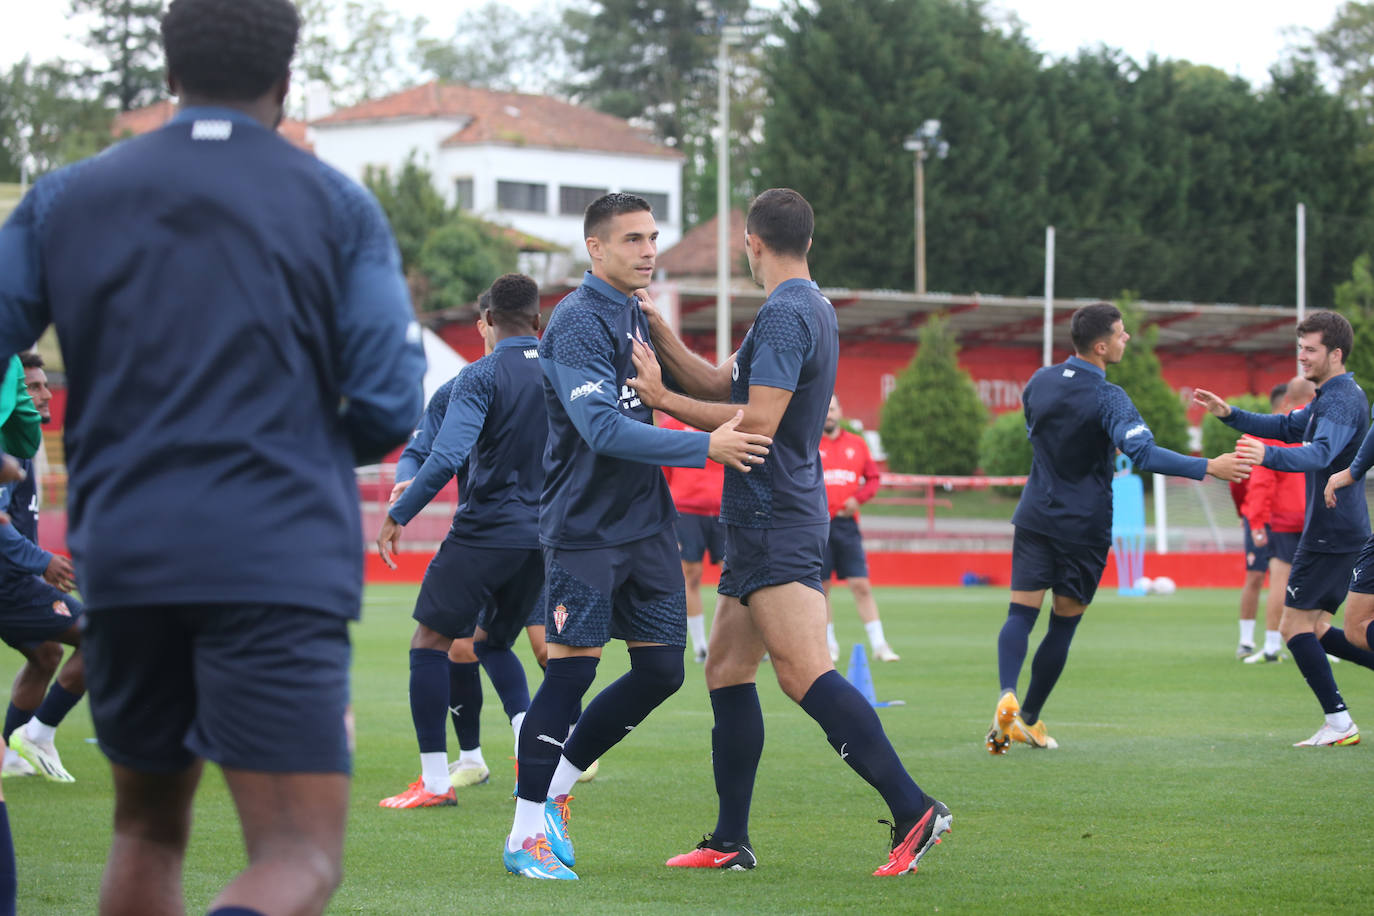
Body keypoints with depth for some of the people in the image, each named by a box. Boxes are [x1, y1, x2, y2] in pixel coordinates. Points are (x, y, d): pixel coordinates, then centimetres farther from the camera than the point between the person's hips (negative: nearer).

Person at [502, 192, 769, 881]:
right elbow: (604, 429, -25)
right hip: (584, 528, -9)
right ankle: (527, 833, 0)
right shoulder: (580, 321, -15)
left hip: (645, 523, 9)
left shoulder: (633, 314, 14)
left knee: (661, 669, 6)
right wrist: (705, 448, -27)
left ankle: (554, 784, 21)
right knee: (572, 669, -9)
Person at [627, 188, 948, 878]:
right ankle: (731, 842, 17)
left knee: (805, 673, -19)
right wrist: (658, 333, 16)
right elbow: (721, 386, 22)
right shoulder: (809, 309, 18)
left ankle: (912, 810, -26)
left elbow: (757, 422, -22)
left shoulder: (785, 315, -14)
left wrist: (662, 400, -15)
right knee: (725, 669, 14)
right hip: (764, 523, 11)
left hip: (776, 523, -11)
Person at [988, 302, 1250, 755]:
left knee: (1021, 613, 1)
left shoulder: (1040, 381, 2)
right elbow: (1143, 453, -30)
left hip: (1035, 516, 4)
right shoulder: (1107, 398, -17)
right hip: (1083, 526, -4)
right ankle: (1029, 718, 14)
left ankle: (1007, 696, -24)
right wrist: (1210, 468, -30)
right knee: (1063, 624, 9)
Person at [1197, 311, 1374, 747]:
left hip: (1331, 529, -10)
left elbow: (1321, 453, -34)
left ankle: (1338, 723, -7)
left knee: (1295, 626, -7)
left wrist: (1268, 455, -51)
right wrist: (1229, 414, 16)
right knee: (1317, 630, 12)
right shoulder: (1331, 396, 18)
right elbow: (1288, 427, 28)